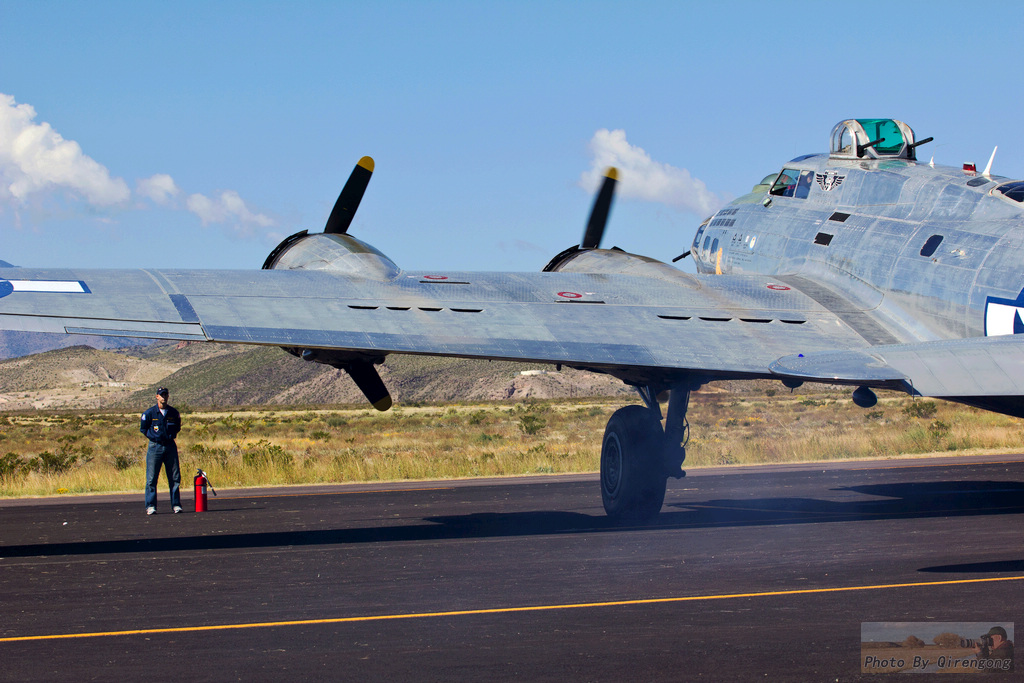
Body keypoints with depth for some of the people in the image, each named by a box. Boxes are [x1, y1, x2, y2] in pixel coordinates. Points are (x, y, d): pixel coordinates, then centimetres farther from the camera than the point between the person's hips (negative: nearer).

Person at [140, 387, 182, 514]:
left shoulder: (173, 413, 5)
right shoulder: (149, 413, -2)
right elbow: (143, 429, 8)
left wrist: (171, 436, 9)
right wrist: (153, 437, 2)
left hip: (170, 446, 2)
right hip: (155, 446, -2)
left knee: (175, 477, 1)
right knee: (151, 478, -3)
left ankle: (176, 505, 8)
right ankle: (151, 506, 2)